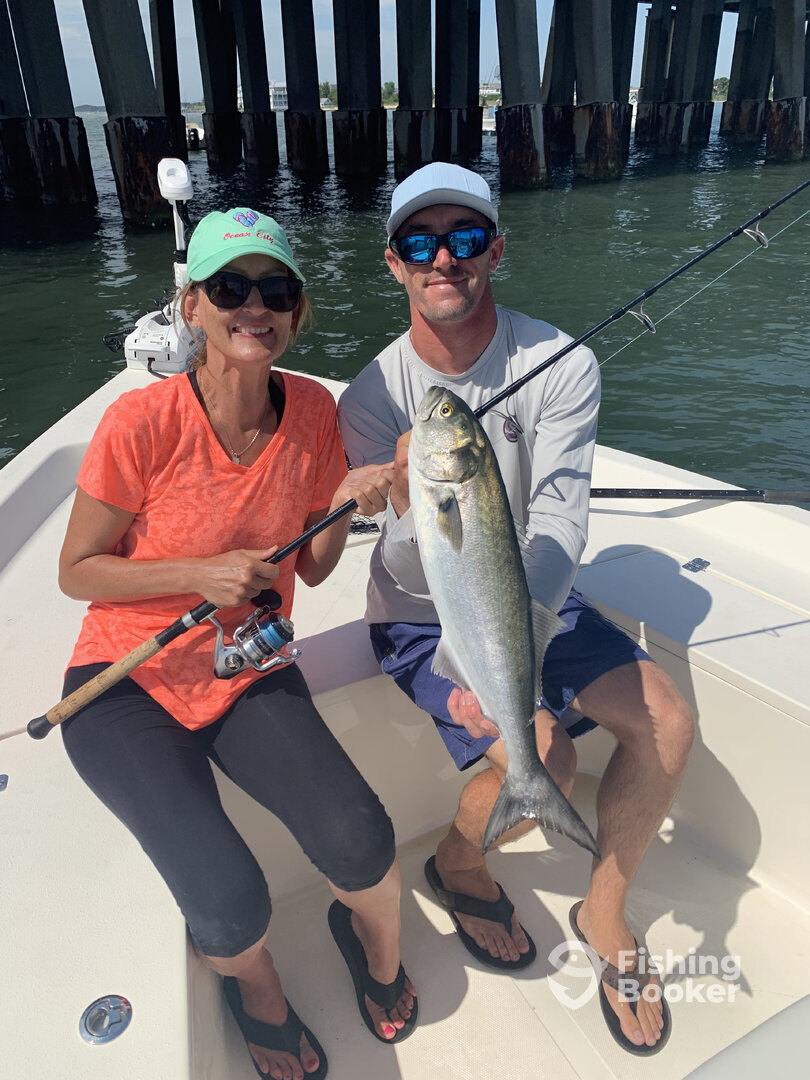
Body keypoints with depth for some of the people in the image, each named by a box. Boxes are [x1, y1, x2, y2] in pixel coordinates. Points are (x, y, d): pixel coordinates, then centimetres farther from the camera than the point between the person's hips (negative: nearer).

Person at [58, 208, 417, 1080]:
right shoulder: (142, 423, -20)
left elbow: (312, 569, 1)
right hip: (126, 682, -2)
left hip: (250, 674, 3)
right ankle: (257, 986, 21)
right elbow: (77, 572, -8)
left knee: (362, 846, -19)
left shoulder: (312, 410, -6)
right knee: (230, 903, -21)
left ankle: (375, 944, 22)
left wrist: (344, 502, -19)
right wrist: (201, 573, -22)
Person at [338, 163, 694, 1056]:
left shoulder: (561, 365, -14)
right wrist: (410, 508, -44)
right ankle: (457, 864, 15)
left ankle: (603, 911, 15)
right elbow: (407, 570, -20)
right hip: (421, 618, -2)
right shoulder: (373, 398, -16)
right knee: (543, 759, -22)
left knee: (666, 720, -11)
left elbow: (558, 522, -25)